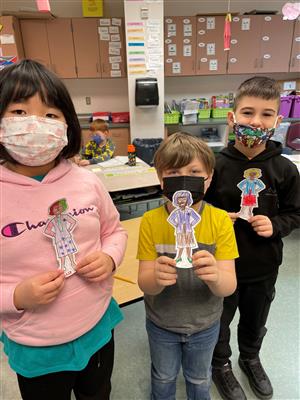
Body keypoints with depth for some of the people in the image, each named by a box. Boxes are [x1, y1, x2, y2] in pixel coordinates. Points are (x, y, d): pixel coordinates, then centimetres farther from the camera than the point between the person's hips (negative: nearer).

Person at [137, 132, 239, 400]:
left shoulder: (220, 221, -21)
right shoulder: (151, 221, -20)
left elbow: (229, 286, -21)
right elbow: (144, 284, -19)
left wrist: (215, 276, -44)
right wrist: (157, 277, -42)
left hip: (205, 325, 0)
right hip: (161, 323, 0)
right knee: (164, 377, 28)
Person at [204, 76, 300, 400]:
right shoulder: (216, 165, -15)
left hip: (264, 265, 3)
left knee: (255, 320, 27)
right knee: (219, 320, 20)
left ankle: (250, 359, 59)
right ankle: (221, 364, 51)